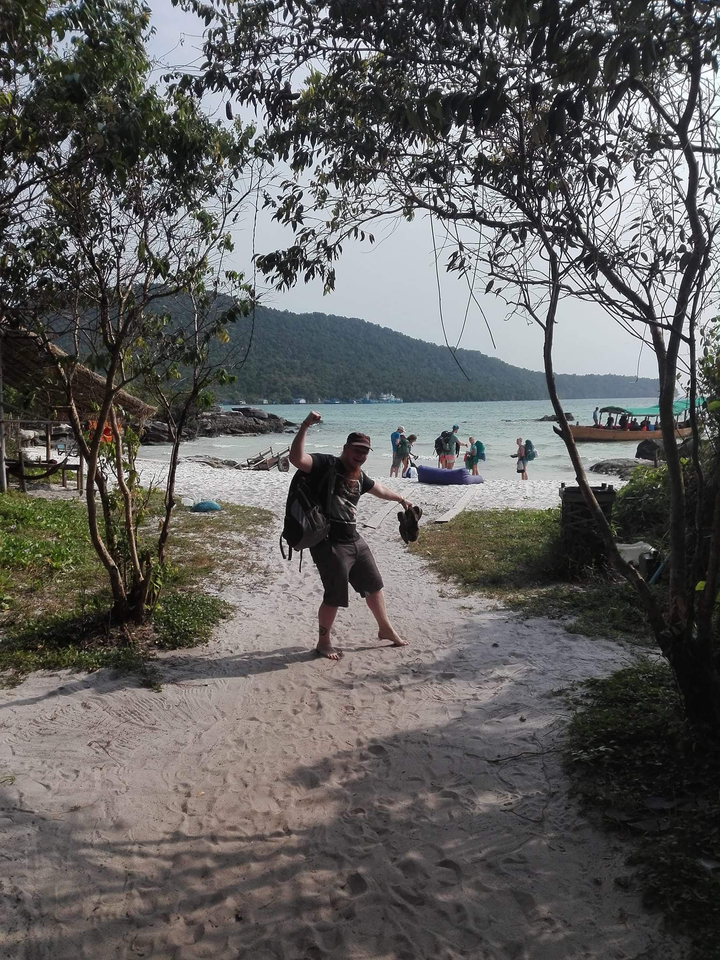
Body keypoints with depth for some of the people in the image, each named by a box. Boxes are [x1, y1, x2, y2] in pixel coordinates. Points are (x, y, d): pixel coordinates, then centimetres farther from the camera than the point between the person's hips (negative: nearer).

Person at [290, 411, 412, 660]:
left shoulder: (359, 476, 11)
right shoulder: (326, 464, -12)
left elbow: (379, 489, 33)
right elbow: (297, 459, -30)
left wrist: (401, 499, 46)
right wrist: (304, 426, -39)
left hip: (354, 540, 9)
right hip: (329, 544, -9)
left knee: (374, 585, 20)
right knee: (334, 597, 0)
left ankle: (385, 629, 40)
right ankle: (323, 642, 22)